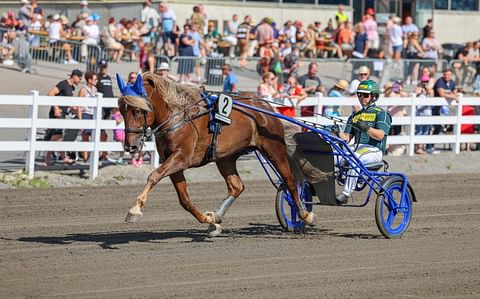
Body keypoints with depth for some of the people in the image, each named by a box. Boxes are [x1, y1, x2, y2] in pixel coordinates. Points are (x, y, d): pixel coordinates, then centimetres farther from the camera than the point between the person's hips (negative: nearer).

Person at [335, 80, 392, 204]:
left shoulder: (381, 114, 6)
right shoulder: (355, 116, 25)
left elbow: (380, 135, -10)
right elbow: (347, 137, 15)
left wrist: (366, 128, -26)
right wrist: (338, 135, -7)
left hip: (373, 150, -6)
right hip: (356, 148, 6)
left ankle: (346, 194, -42)